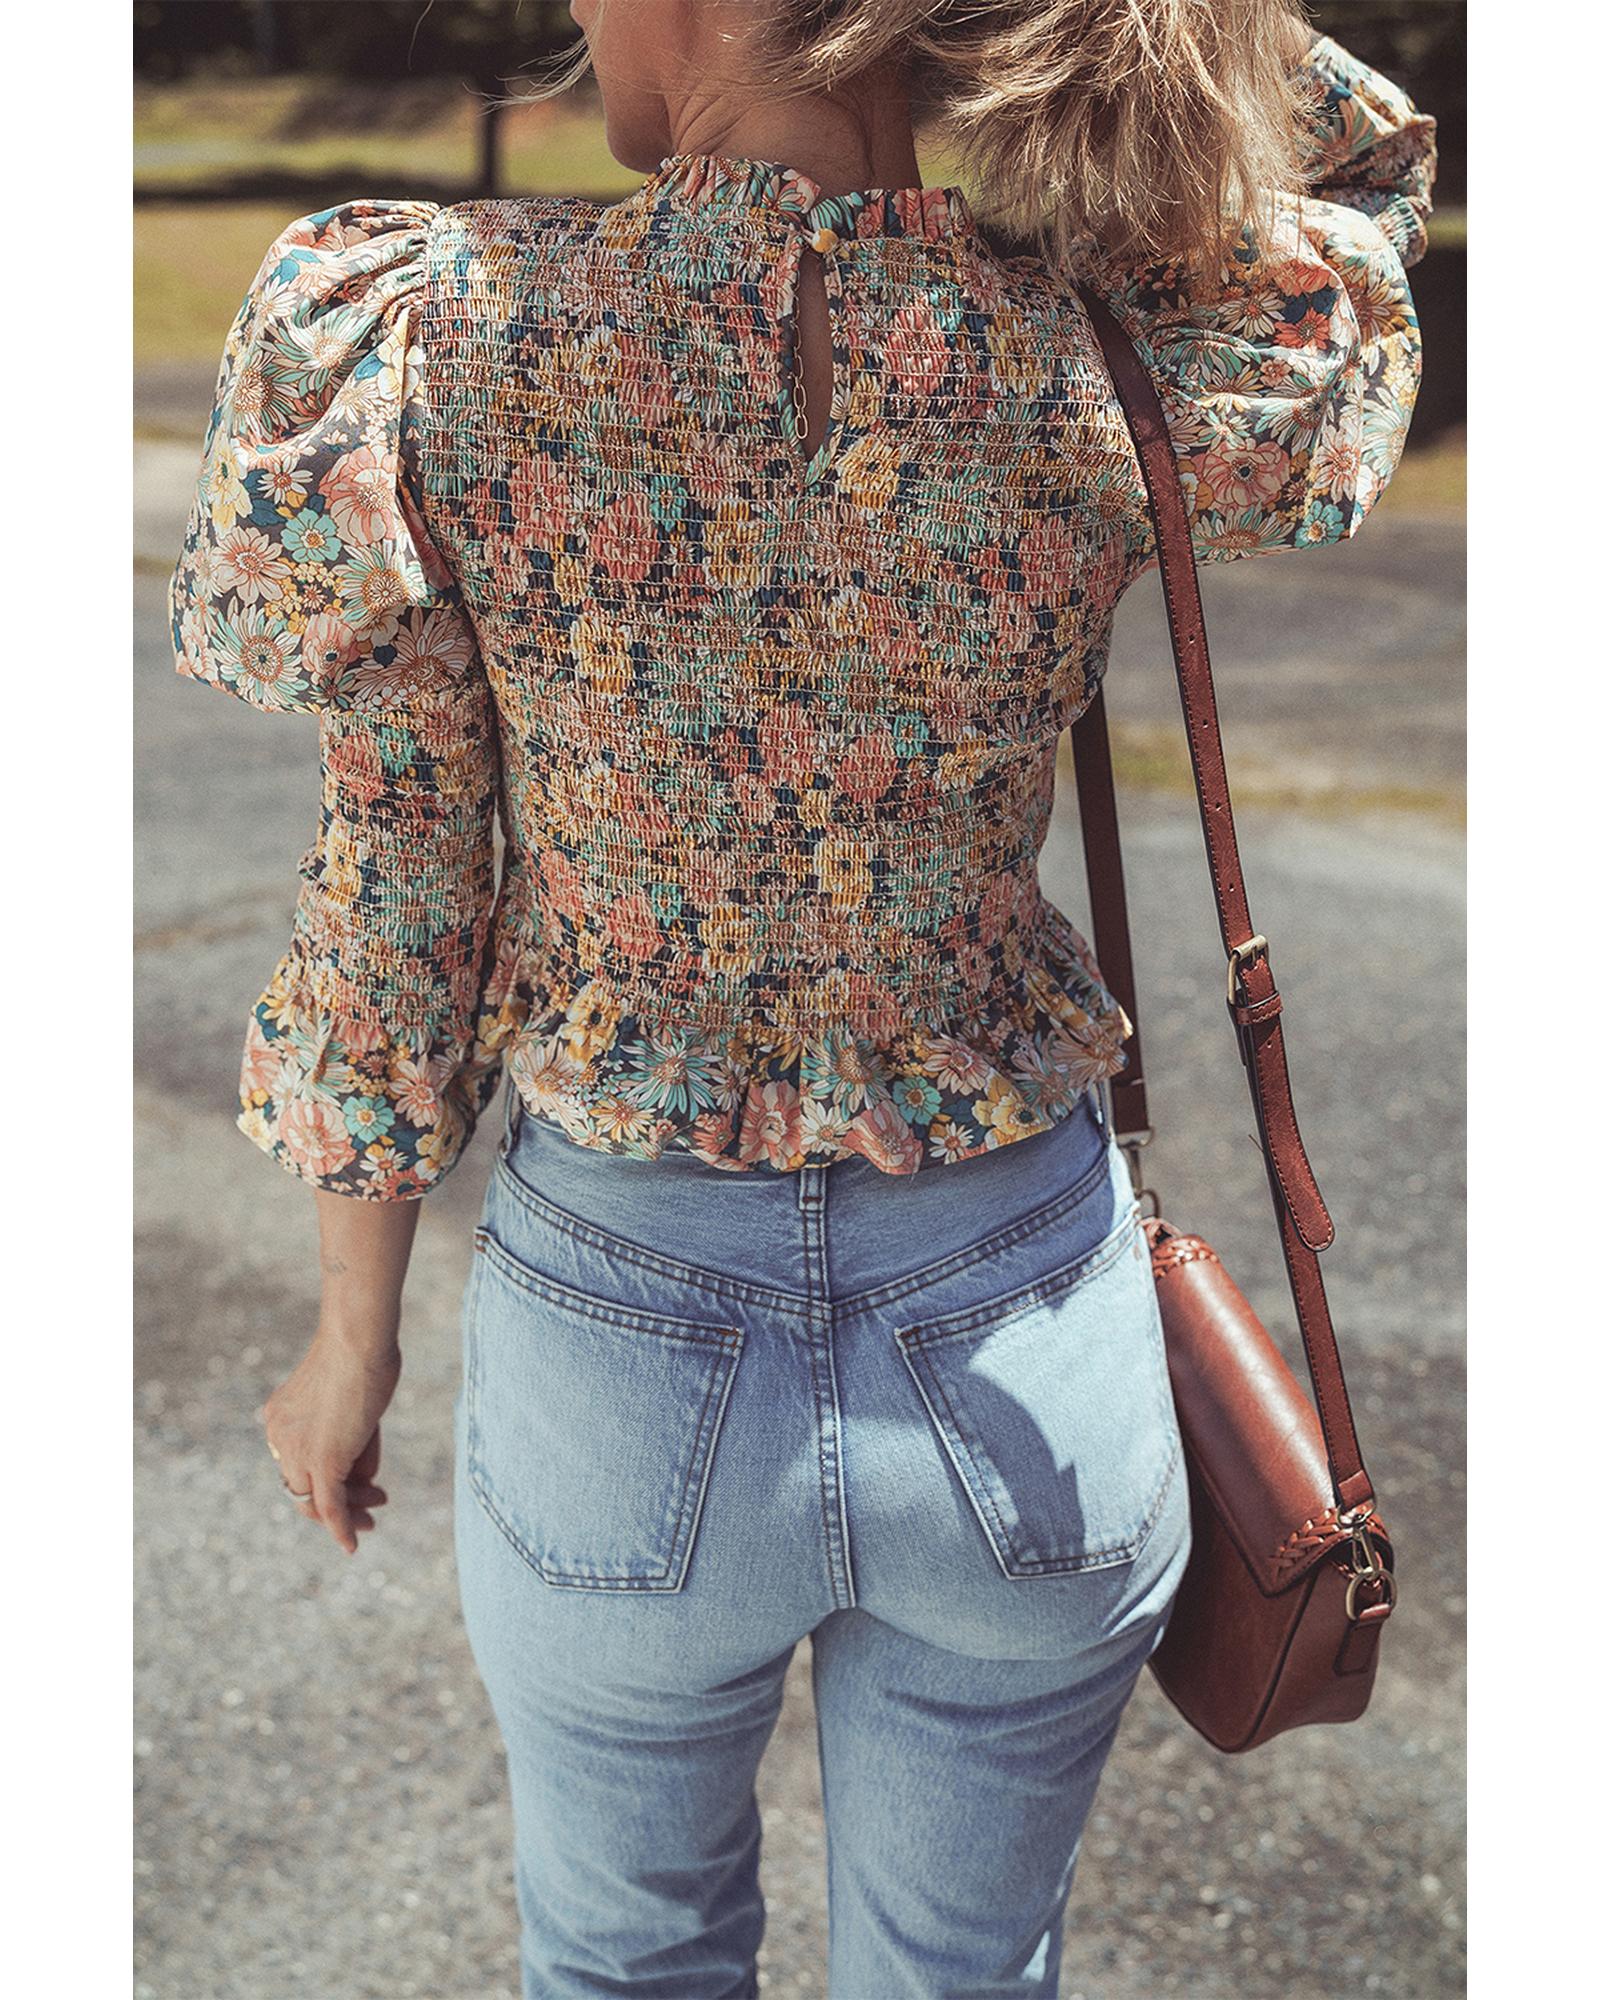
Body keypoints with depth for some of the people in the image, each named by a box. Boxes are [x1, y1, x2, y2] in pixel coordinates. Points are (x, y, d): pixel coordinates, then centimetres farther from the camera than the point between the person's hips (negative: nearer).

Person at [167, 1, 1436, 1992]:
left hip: (623, 1337, 0)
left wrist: (352, 1328, 5)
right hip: (1029, 1340, 1)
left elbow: (389, 909, -9)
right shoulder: (1125, 377, -15)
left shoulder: (406, 335, -18)